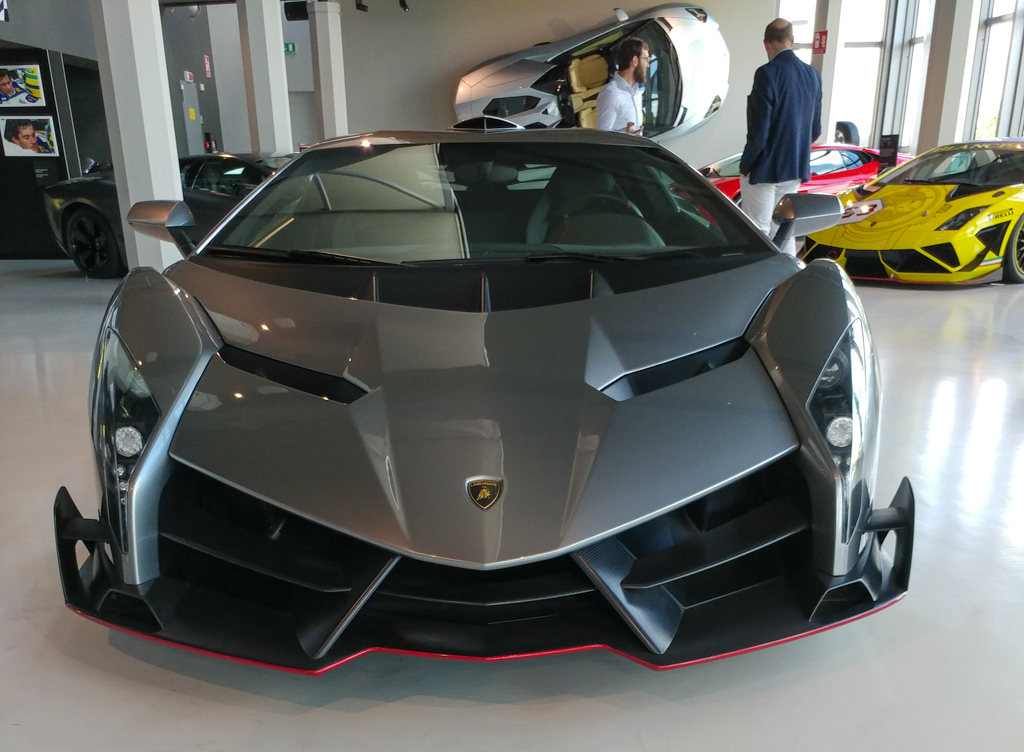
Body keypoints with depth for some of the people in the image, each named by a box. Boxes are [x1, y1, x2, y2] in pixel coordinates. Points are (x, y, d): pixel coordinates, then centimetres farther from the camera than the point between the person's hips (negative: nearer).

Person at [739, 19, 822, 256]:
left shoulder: (768, 73, -17)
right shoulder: (813, 75, 5)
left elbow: (759, 129, -19)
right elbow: (816, 128, 11)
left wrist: (745, 165, -7)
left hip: (765, 168, -7)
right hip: (795, 168, 7)